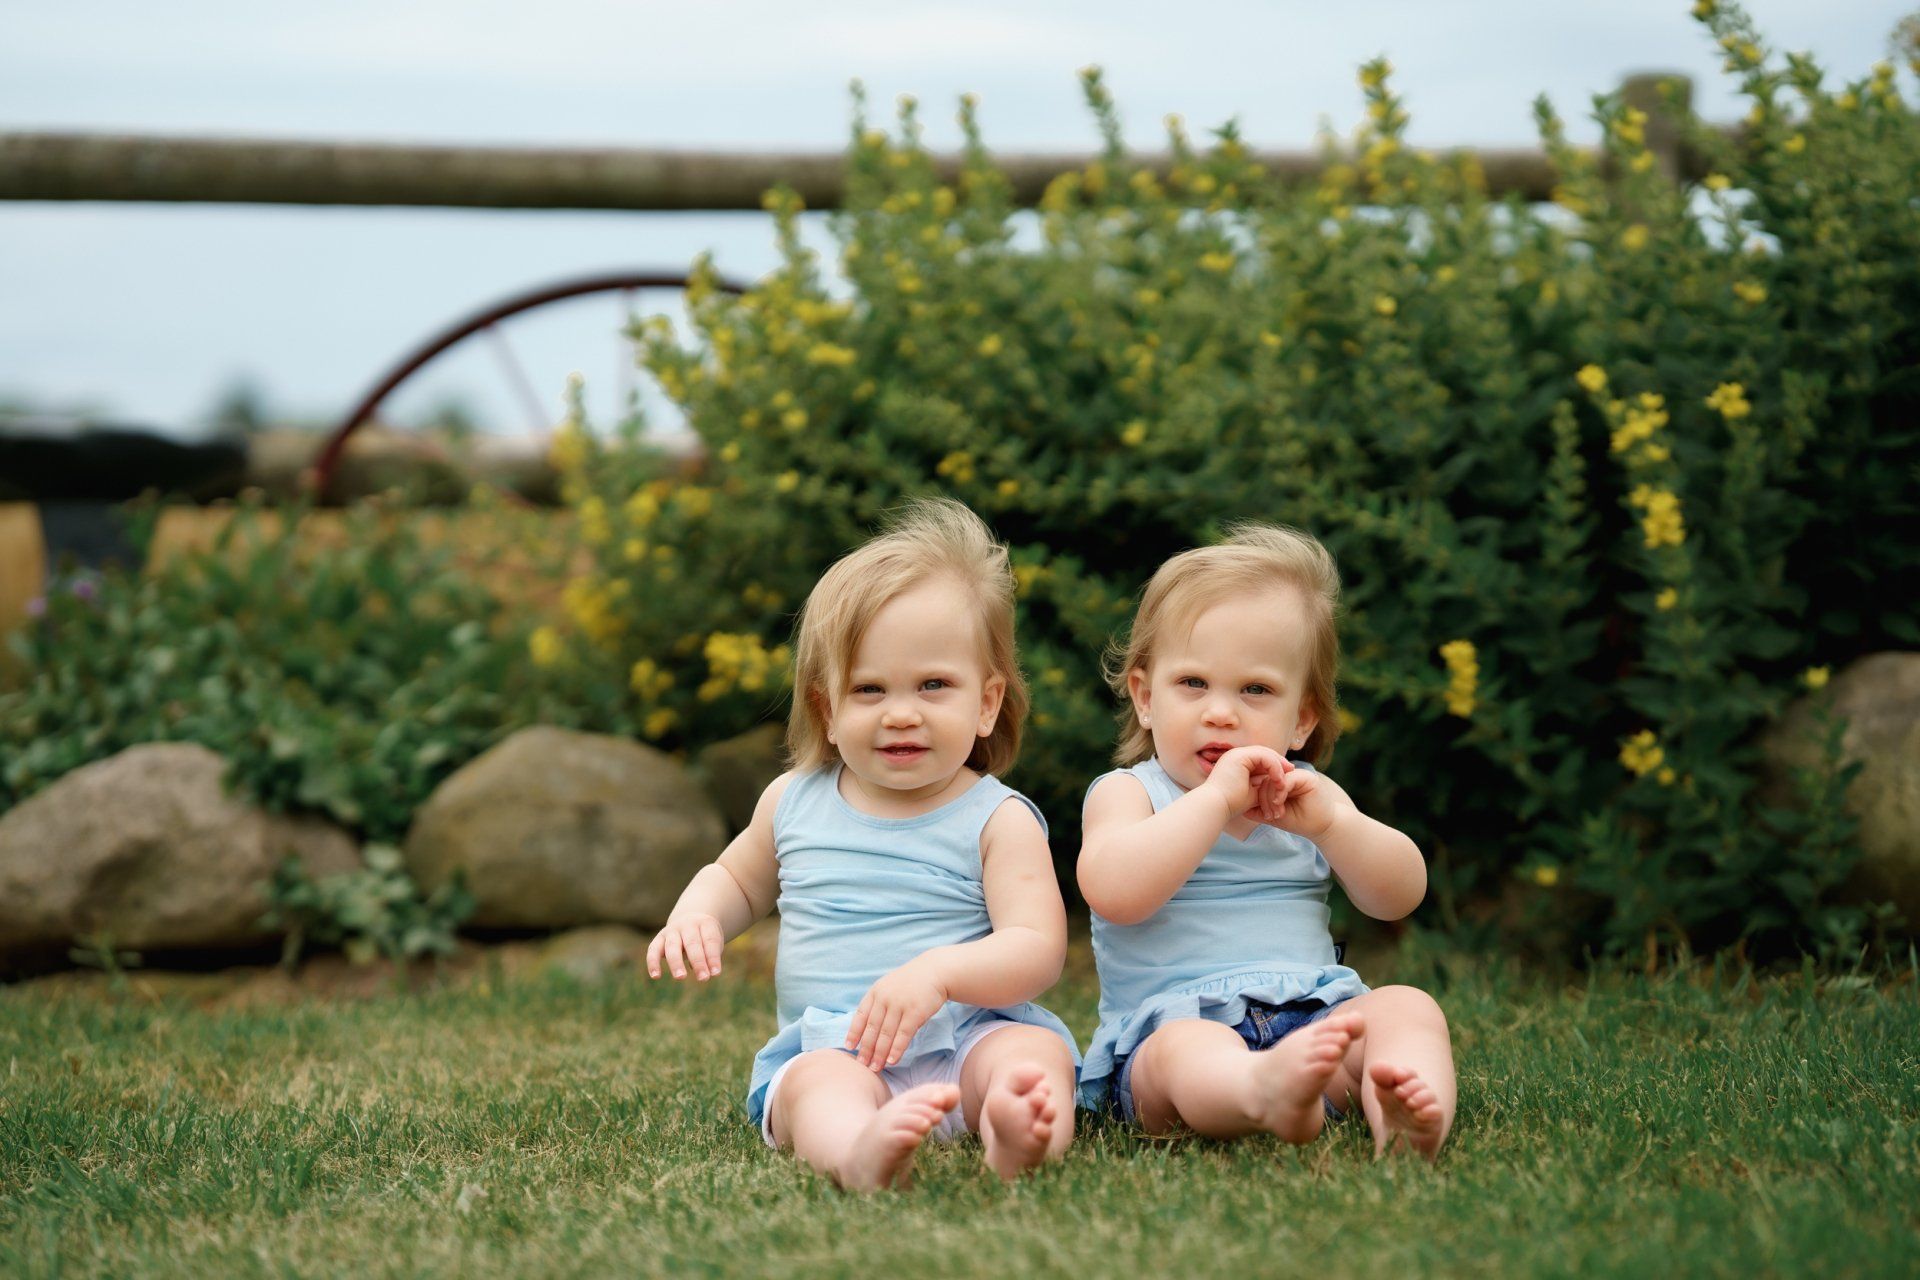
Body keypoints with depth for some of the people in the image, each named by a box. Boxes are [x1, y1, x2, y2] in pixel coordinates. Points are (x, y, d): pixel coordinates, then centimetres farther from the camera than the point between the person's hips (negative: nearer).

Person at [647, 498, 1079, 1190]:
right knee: (815, 1083, -33)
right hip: (827, 1046, 1)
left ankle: (1016, 1136, -66)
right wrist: (696, 916, 8)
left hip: (967, 1033, -1)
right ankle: (861, 1151, -67)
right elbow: (737, 876, 33)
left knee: (1037, 1051, -33)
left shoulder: (997, 820, 1)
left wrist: (937, 972, -30)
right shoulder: (794, 801, 14)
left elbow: (1036, 948, -11)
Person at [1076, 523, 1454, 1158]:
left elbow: (1401, 895, 8)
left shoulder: (1306, 793, 20)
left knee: (1408, 1007, -21)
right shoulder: (1126, 792, 6)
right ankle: (1266, 1093, -72)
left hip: (1313, 1012, 5)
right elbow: (1113, 891, -16)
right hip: (1171, 1021, -5)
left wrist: (1329, 821, -10)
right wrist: (1215, 798, -17)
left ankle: (1413, 1117, -53)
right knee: (1187, 1050, -37)